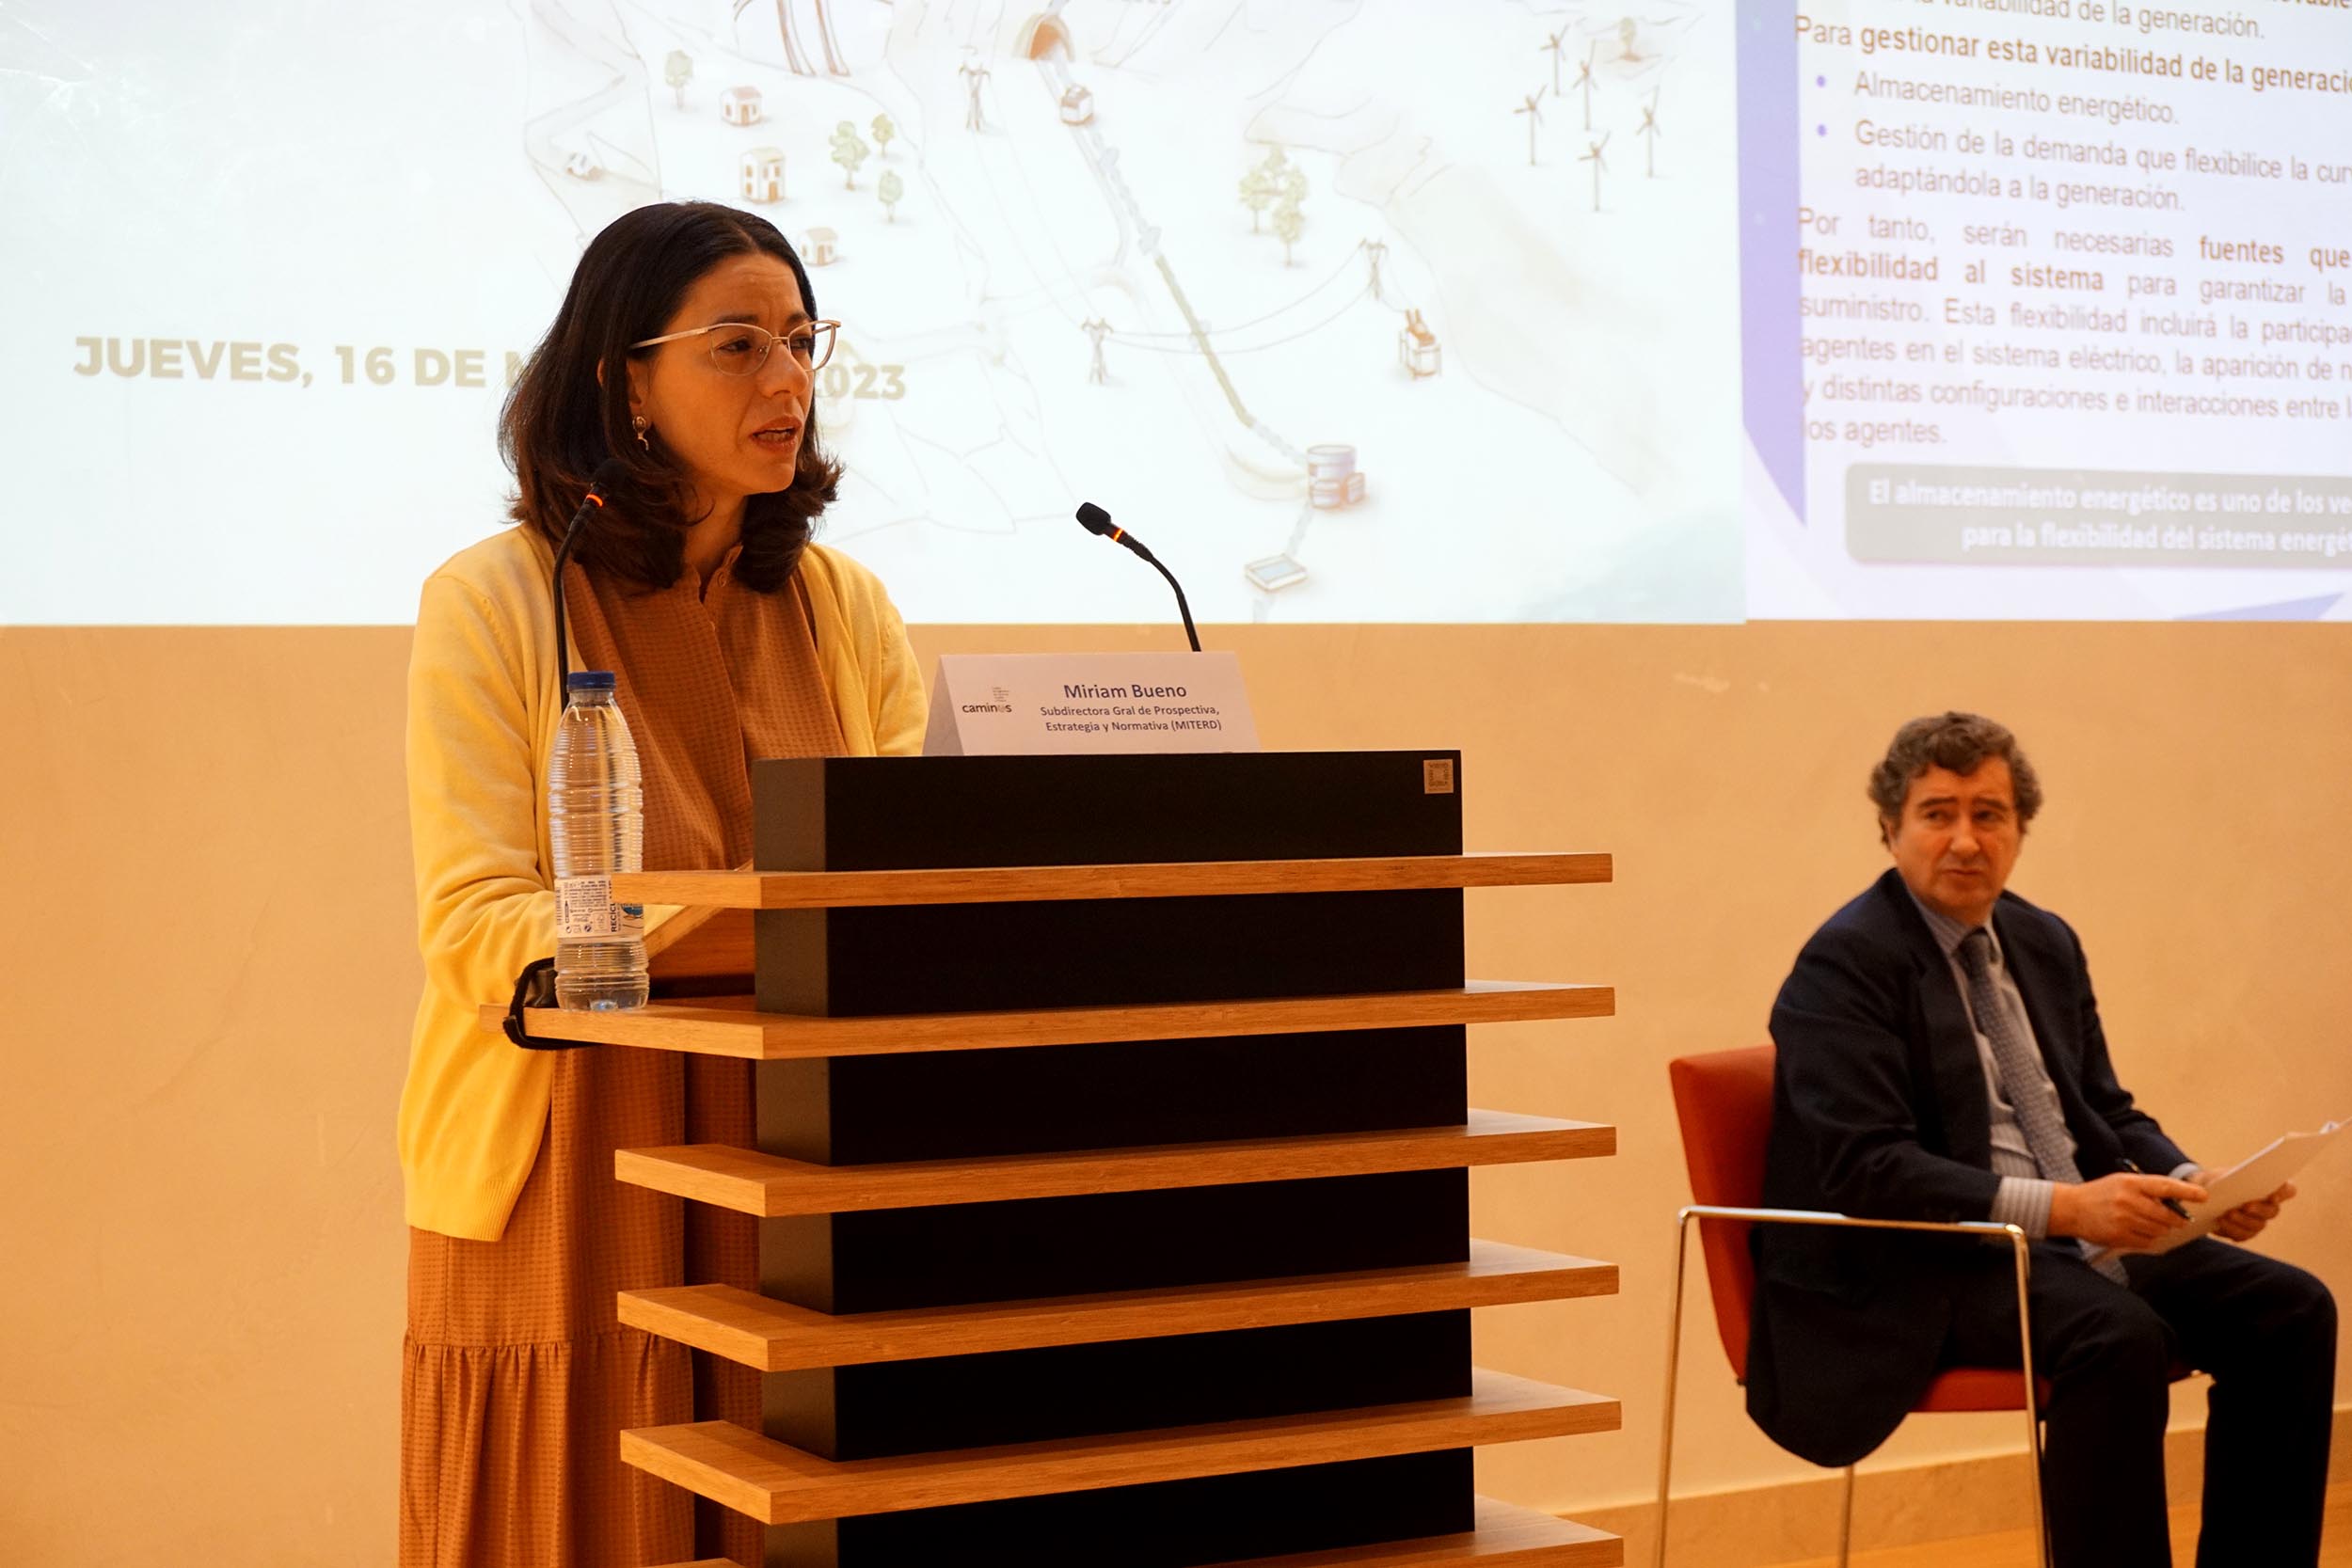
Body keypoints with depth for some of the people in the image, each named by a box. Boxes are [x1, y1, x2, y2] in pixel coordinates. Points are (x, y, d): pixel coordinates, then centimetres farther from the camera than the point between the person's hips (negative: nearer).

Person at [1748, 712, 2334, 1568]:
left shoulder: (2045, 942, 14)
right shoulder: (1845, 965, -11)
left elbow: (2107, 1113, 19)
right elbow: (1866, 1169, -21)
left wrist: (2194, 1186, -3)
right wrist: (2060, 1207, -29)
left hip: (2077, 1239, 8)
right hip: (1918, 1272, -8)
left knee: (2291, 1309, -8)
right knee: (2120, 1338, -33)